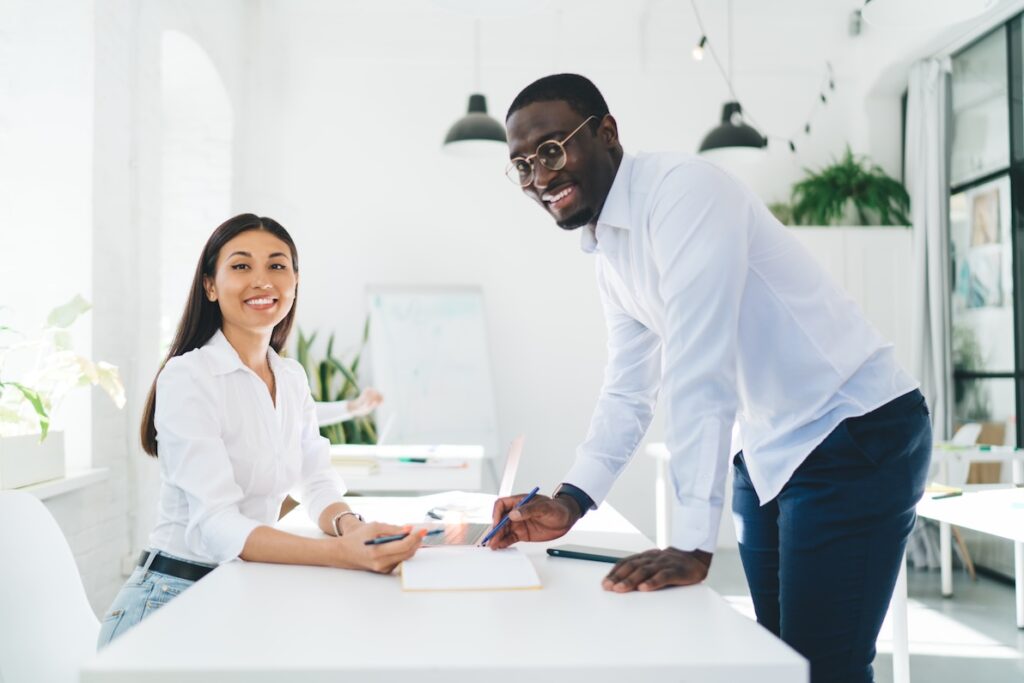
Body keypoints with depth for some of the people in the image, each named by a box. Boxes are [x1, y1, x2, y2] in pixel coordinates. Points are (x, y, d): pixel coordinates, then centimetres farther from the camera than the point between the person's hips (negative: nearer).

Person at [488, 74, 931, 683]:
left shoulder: (684, 189, -21)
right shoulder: (609, 253, 7)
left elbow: (699, 372, -29)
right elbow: (629, 393, 9)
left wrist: (692, 546, -31)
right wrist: (572, 501, -6)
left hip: (854, 433, -8)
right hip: (769, 451, 9)